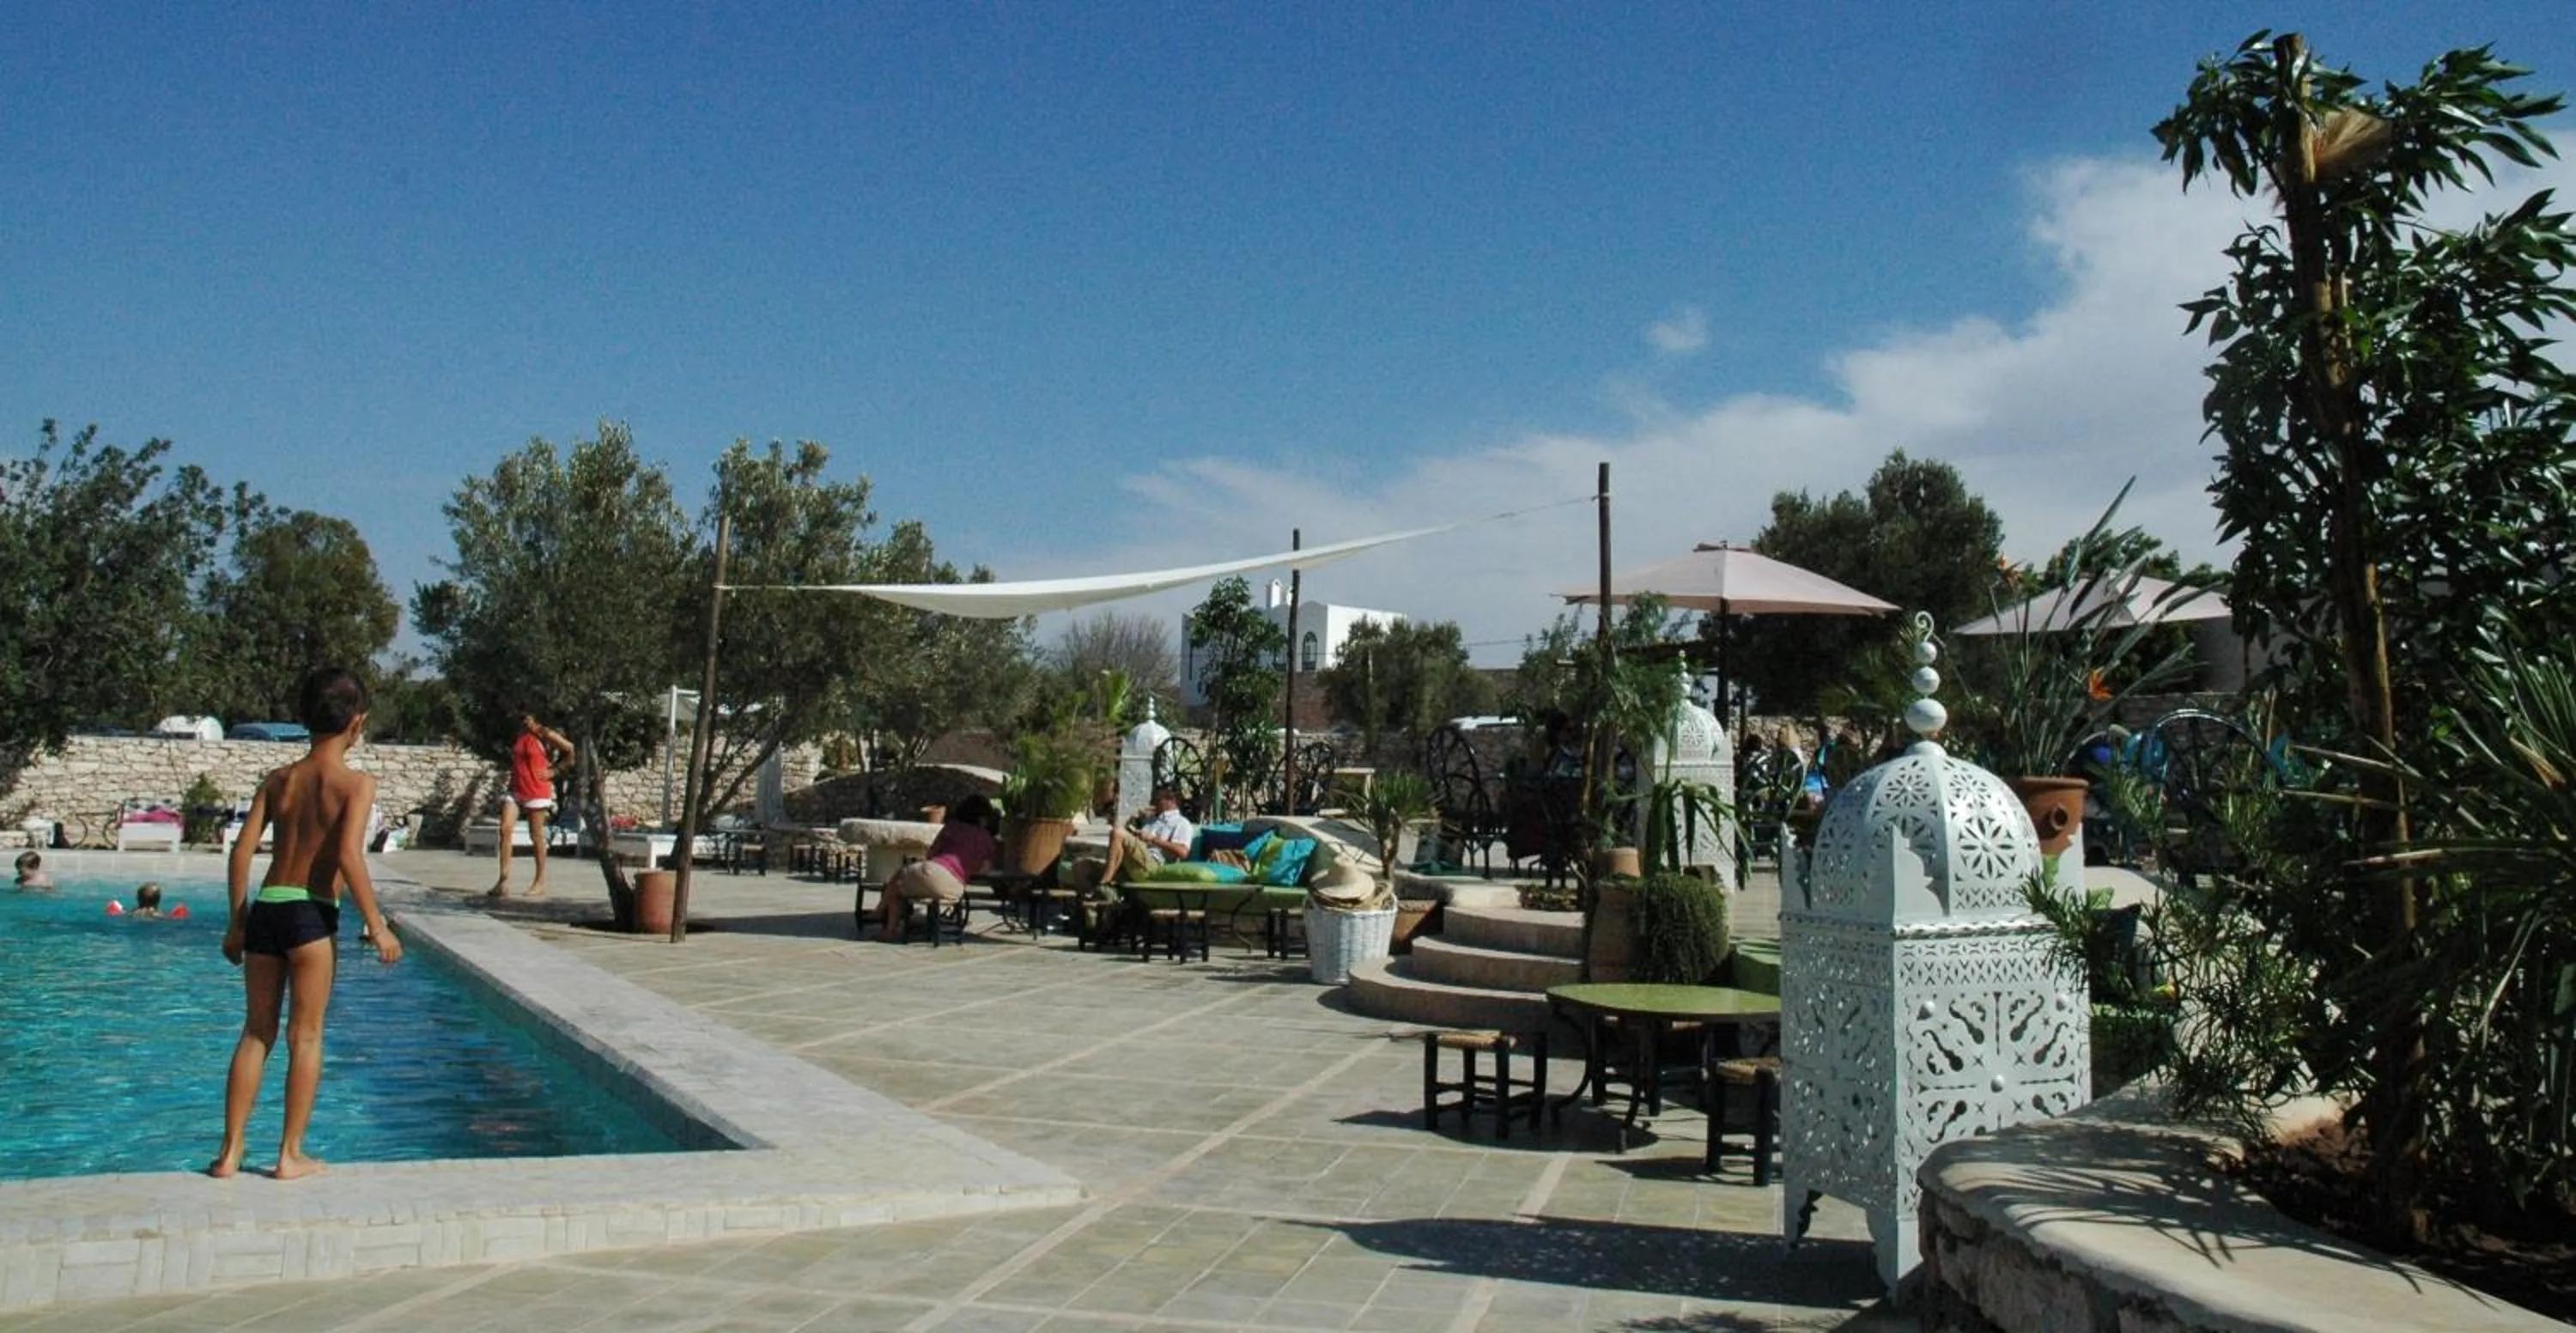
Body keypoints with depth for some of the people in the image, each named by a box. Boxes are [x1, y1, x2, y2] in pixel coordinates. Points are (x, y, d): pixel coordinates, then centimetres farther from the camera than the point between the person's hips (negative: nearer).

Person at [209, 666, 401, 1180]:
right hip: (311, 912, -5)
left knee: (256, 1033, 15)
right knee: (305, 1036, 6)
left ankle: (230, 1151, 17)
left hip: (265, 907, 5)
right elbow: (349, 856, -16)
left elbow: (241, 852, 6)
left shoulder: (278, 780, 10)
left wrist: (236, 923, 13)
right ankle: (291, 1154, 10)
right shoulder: (356, 783, -5)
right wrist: (377, 925, -11)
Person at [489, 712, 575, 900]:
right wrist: (512, 772, 13)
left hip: (537, 792, -6)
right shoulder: (517, 736, 12)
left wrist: (553, 770, -7)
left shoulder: (544, 735, -7)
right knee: (505, 829, -9)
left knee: (536, 836, 1)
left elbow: (570, 751, -6)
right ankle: (504, 880, -10)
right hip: (515, 790, 6)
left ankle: (540, 882, 11)